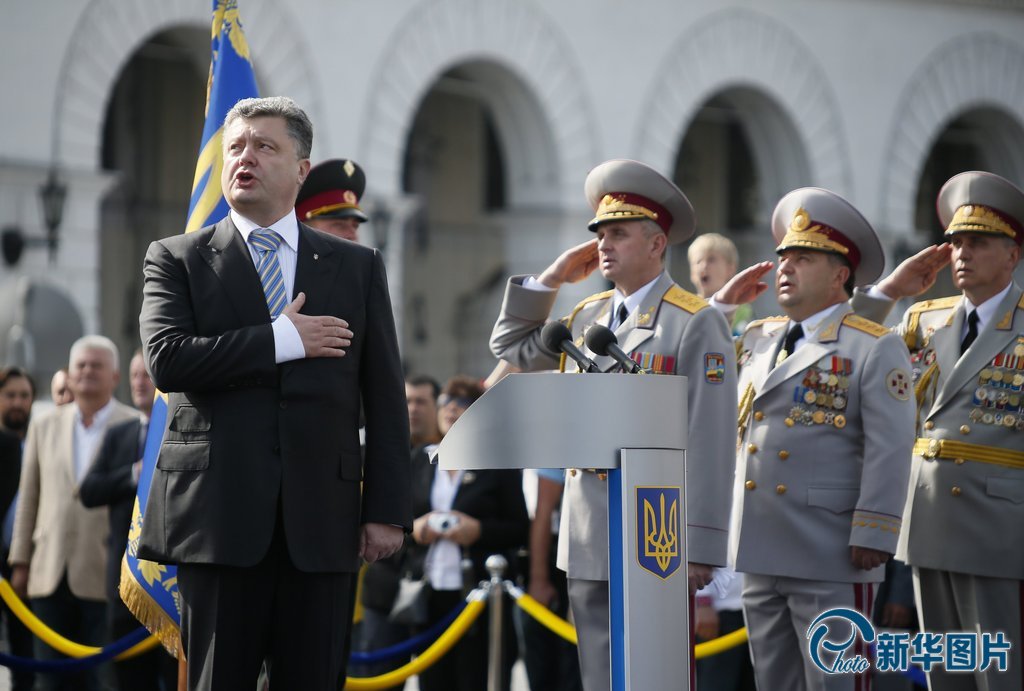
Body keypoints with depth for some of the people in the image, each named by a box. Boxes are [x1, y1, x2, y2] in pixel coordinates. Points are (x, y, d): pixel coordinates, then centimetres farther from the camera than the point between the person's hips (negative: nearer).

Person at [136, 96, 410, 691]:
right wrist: (281, 341, -10)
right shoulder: (177, 259, 8)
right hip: (219, 513, -1)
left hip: (322, 520, 1)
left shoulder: (358, 267, 13)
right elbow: (166, 359, -9)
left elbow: (386, 398, 9)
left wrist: (387, 509, 2)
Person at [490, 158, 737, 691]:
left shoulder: (696, 323, -7)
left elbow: (710, 443, -12)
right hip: (590, 539, 7)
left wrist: (698, 547, -16)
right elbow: (511, 347, 26)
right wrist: (551, 279, 13)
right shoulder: (587, 317, 13)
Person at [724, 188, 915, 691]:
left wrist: (872, 536, -16)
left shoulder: (874, 349, -4)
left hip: (830, 558, -6)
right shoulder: (756, 340, 15)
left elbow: (889, 450, -11)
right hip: (761, 553, 6)